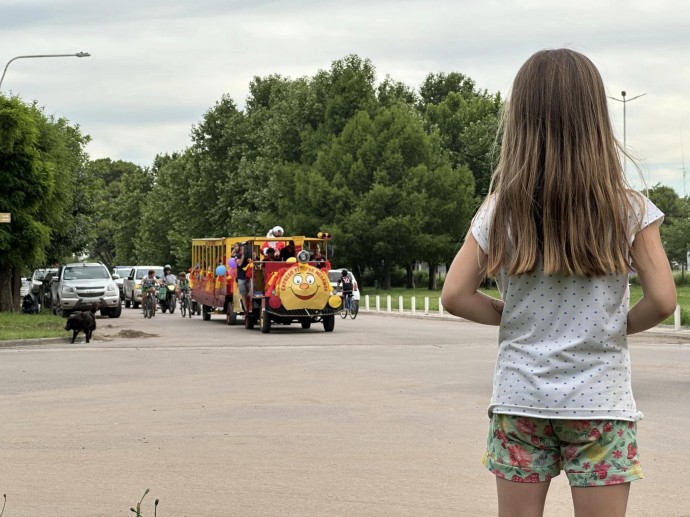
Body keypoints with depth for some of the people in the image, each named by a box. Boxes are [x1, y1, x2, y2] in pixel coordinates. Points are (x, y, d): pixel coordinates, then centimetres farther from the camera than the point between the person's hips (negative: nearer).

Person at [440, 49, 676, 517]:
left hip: (519, 401, 2)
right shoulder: (628, 209, -6)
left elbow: (455, 296, -3)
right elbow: (662, 301, -9)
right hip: (600, 405, -1)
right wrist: (620, 326, 9)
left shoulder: (501, 210, -2)